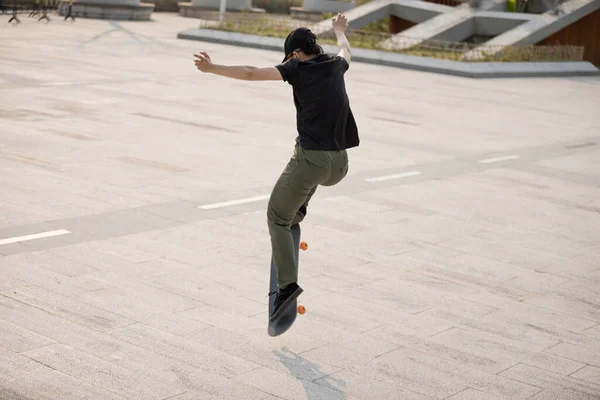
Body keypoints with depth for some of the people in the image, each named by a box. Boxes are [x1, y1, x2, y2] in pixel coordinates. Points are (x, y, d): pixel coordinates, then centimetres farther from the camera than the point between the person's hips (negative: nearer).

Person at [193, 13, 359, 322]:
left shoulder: (300, 68, -1)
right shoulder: (335, 65, 14)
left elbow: (251, 73, -8)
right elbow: (346, 50, 39)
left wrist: (212, 68, -2)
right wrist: (340, 30, 59)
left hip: (311, 159, -6)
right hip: (339, 164, 6)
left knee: (277, 216, 5)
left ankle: (287, 284, -6)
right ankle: (298, 210, 27)